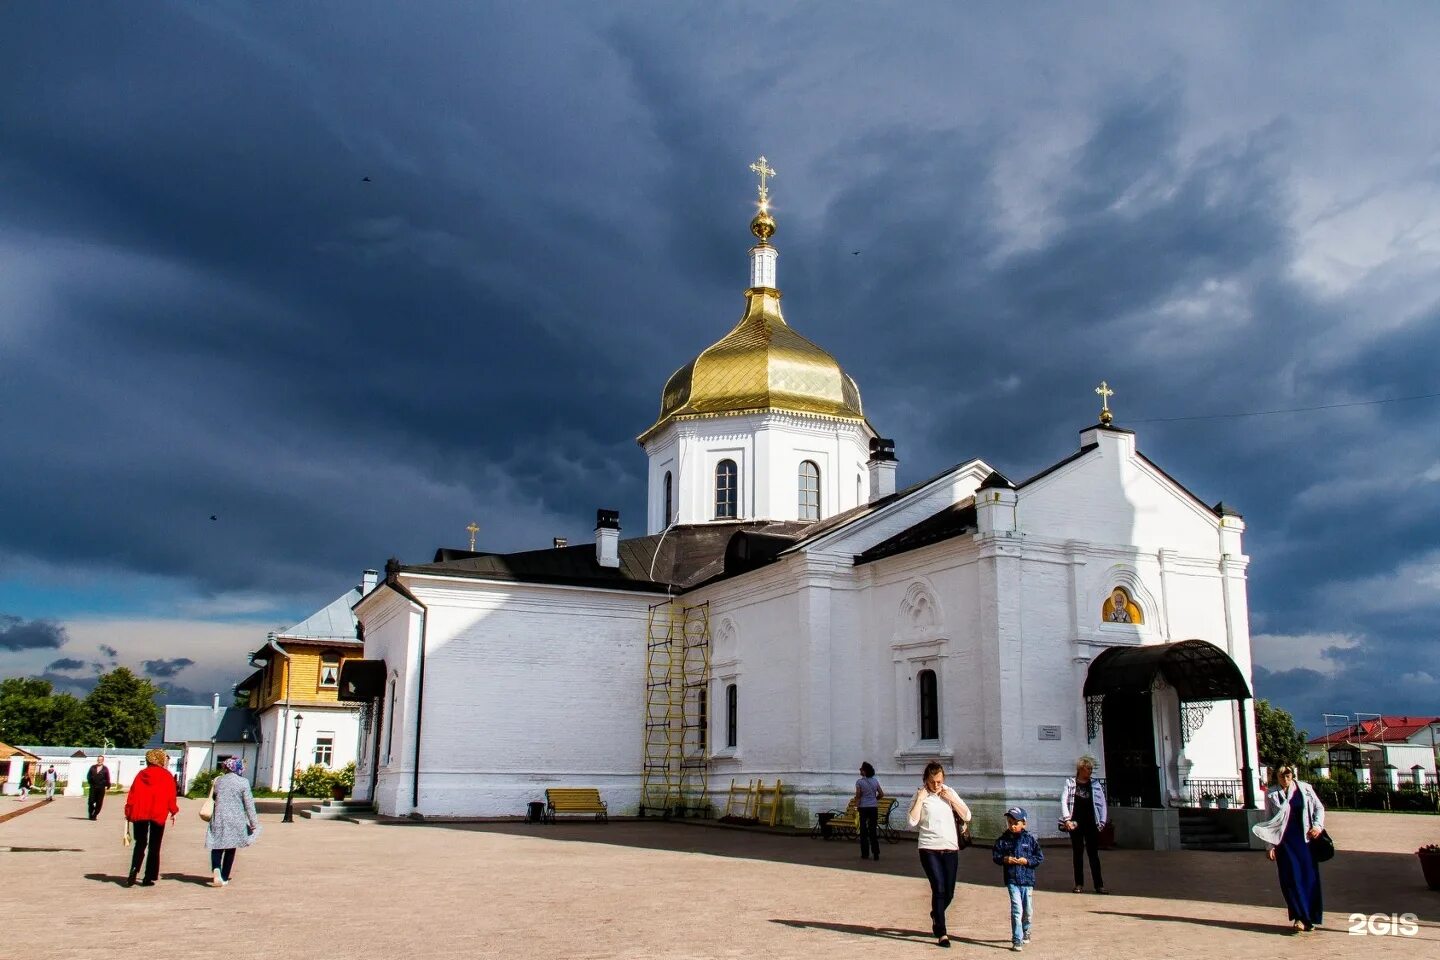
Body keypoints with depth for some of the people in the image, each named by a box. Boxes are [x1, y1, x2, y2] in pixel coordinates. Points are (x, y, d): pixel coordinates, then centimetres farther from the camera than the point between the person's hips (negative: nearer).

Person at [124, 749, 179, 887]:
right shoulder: (167, 776, 0)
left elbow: (133, 793, 5)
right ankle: (148, 878, 2)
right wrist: (173, 811, 8)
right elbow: (171, 796, -2)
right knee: (154, 847, 5)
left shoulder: (141, 774, 7)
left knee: (140, 844, 12)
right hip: (158, 814, -2)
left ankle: (134, 869, -10)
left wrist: (128, 811, 10)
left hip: (139, 814, 2)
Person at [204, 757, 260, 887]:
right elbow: (249, 804, -5)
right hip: (235, 821, -1)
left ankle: (216, 869, -21)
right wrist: (253, 823, 0)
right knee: (231, 849, 12)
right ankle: (224, 877, 16)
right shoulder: (243, 782, -6)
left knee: (217, 847, 6)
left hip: (218, 819, 1)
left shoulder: (218, 781, 2)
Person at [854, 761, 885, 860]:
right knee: (873, 830, 9)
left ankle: (865, 854, 7)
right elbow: (881, 794, 7)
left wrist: (856, 806, -3)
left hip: (863, 807, -4)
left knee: (864, 831, 5)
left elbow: (858, 796, -13)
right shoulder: (875, 781, 4)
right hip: (874, 807, 4)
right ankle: (876, 854, 8)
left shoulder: (859, 782, -9)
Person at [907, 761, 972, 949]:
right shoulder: (920, 795, -2)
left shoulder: (950, 793, 7)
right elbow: (912, 821, -13)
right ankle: (941, 933, -6)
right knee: (939, 889, -14)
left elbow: (967, 816, 2)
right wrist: (920, 799, -13)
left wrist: (950, 798, -6)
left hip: (951, 849, 3)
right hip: (929, 849, -3)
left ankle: (936, 916, 38)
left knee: (949, 893, 8)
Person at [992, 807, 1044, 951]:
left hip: (1027, 879, 1)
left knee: (1028, 910, 12)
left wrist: (1027, 861, -13)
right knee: (1016, 909, -10)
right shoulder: (1003, 839, 0)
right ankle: (1017, 940, -5)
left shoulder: (1030, 838, -2)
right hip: (1012, 880, -1)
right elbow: (995, 855, 5)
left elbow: (1040, 857, 1)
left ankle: (1025, 931, 40)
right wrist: (1004, 859, -14)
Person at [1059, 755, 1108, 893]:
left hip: (1091, 823, 1)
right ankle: (1079, 884, 10)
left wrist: (1102, 822, 1)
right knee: (1077, 853, 4)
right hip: (1076, 824, -1)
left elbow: (1102, 804, 8)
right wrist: (1067, 819, -11)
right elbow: (1063, 801, -3)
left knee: (1093, 853, 1)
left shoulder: (1095, 785, 7)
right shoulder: (1070, 783, 2)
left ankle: (1099, 884, 3)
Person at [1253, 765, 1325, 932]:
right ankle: (1299, 918, -2)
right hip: (1284, 841, -1)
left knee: (1309, 877, 0)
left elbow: (1319, 807, 12)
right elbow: (1269, 820, 6)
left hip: (1305, 838, 1)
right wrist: (1270, 845, 2)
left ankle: (1310, 918, 11)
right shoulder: (1271, 795, 3)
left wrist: (1318, 825, -5)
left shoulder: (1304, 788, 3)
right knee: (1291, 878, -5)